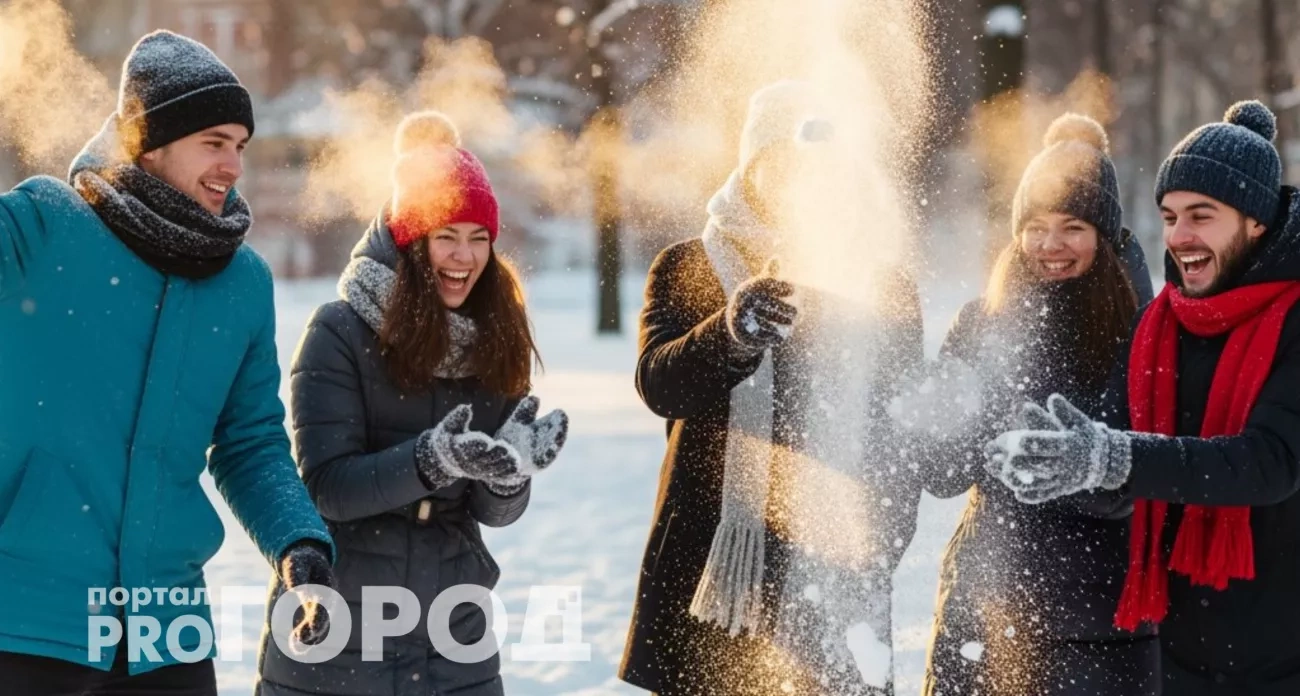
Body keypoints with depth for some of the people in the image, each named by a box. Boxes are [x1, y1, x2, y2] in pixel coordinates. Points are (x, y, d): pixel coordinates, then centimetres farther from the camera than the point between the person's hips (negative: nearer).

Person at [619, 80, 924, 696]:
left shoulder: (884, 286, 10)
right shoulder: (686, 270, 8)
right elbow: (659, 384, -9)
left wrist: (873, 564, -4)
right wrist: (731, 333, -30)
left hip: (831, 584, 0)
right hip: (707, 581, 0)